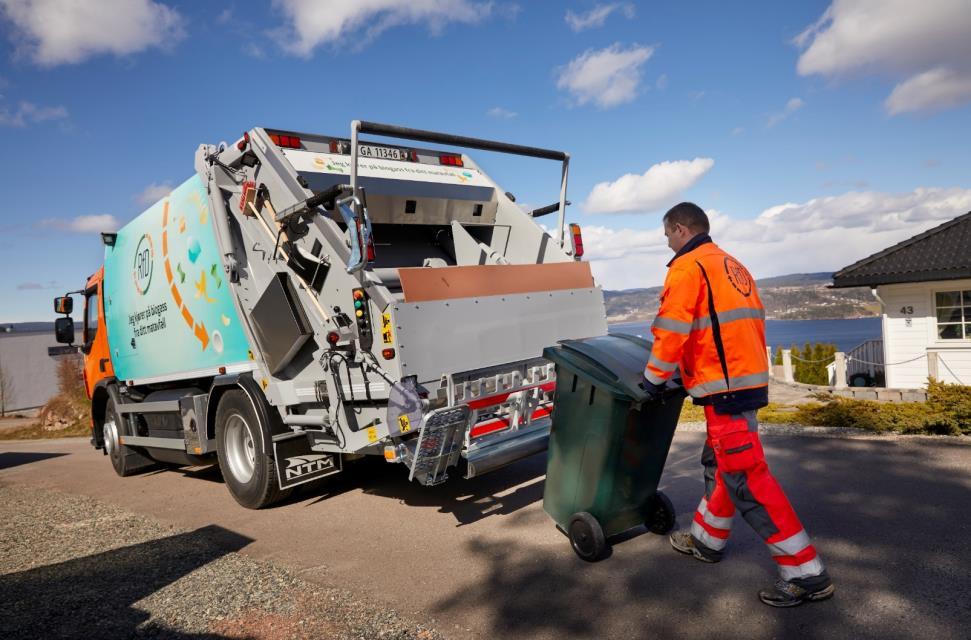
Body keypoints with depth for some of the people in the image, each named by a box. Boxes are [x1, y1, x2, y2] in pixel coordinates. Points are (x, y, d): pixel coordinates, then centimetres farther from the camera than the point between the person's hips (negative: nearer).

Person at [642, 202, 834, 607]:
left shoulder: (687, 267, -10)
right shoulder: (732, 266, 19)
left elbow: (672, 333, -16)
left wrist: (653, 379, -3)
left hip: (724, 389, -10)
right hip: (749, 380, 10)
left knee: (746, 479, -6)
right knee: (719, 464, 21)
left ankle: (806, 575, -1)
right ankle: (707, 541, 36)